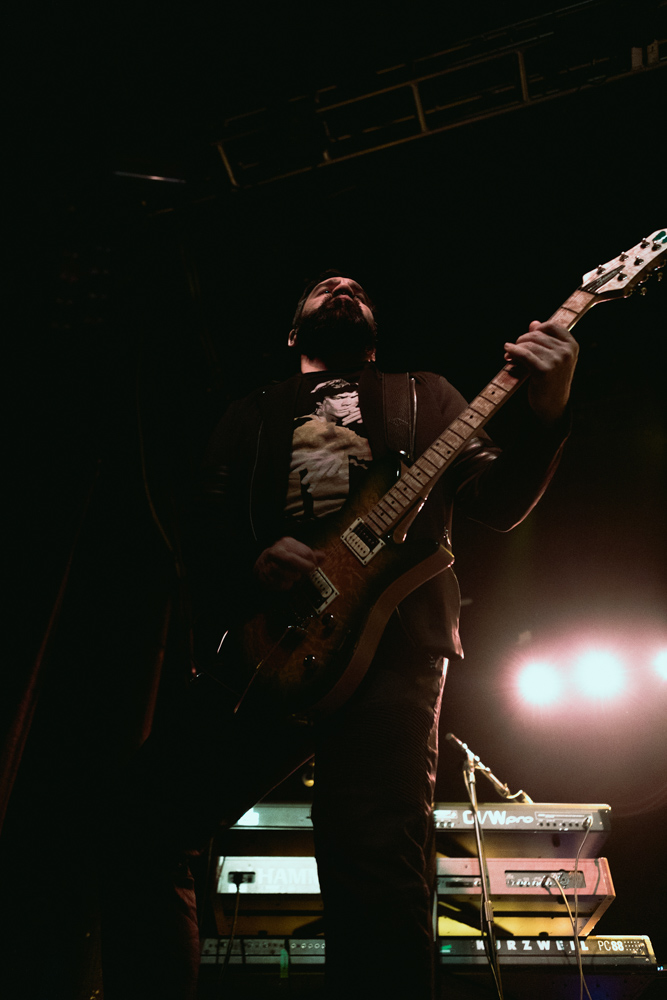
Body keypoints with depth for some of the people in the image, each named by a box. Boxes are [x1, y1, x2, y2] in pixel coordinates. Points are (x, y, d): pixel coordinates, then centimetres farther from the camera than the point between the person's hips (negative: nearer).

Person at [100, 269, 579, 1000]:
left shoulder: (423, 395, 24)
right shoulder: (252, 413, 27)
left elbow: (498, 502, 11)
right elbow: (205, 526, 16)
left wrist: (546, 413, -9)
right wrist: (251, 563, -8)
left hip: (391, 643, -1)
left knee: (377, 870, -15)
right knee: (146, 829, -7)